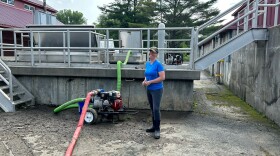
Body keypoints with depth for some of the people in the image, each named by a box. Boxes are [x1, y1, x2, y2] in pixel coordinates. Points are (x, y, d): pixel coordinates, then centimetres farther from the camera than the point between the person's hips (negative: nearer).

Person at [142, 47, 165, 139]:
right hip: (149, 90, 8)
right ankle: (154, 127, 27)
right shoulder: (147, 63, 9)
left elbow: (162, 77, -19)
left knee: (156, 109, -9)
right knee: (152, 109, 15)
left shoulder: (158, 64, -13)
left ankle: (157, 129, 1)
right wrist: (145, 81, 0)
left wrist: (150, 82, -20)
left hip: (157, 90, -7)